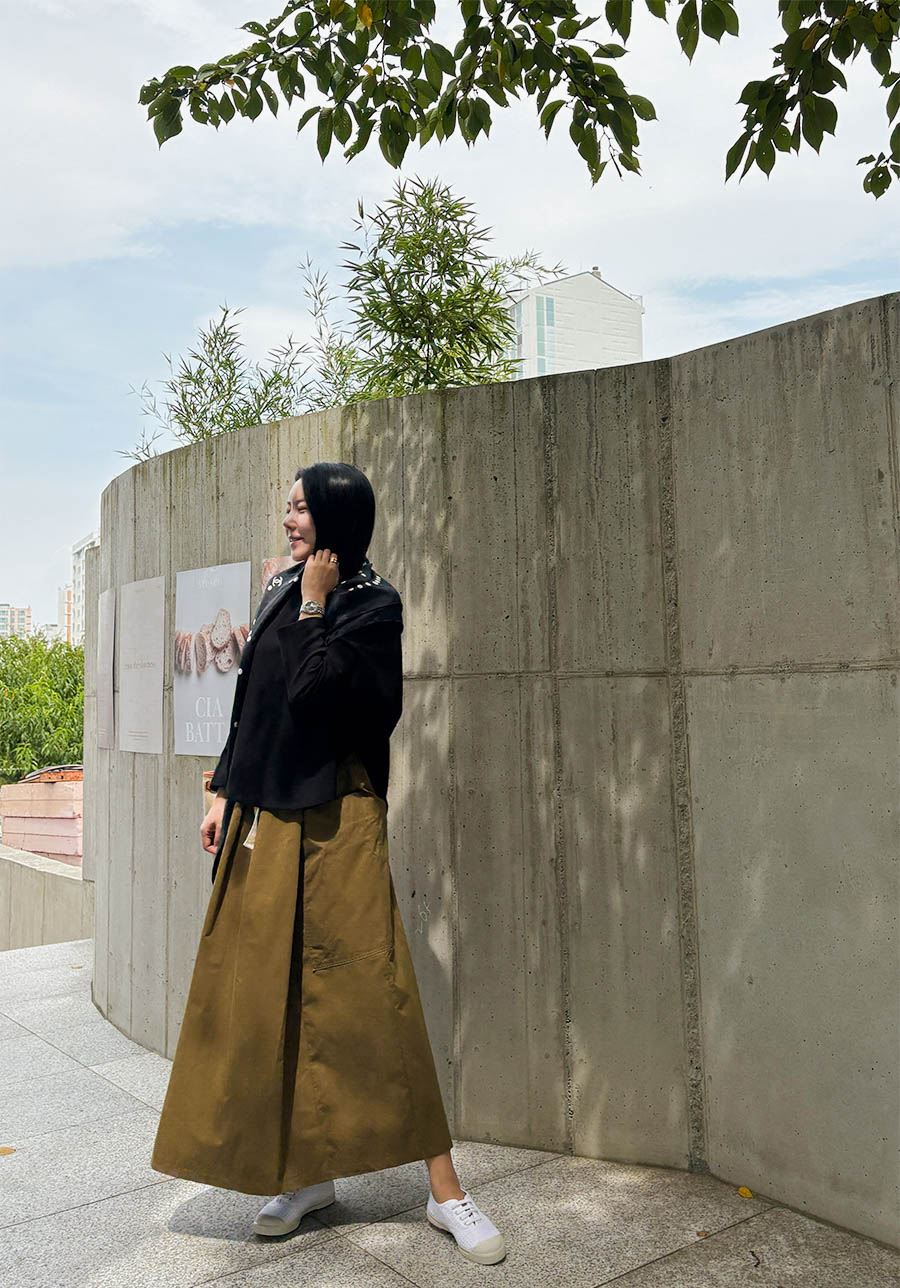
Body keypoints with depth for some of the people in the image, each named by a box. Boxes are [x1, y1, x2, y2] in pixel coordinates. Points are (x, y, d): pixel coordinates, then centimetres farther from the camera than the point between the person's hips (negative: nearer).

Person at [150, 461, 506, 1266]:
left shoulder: (374, 602, -7)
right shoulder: (280, 592, 13)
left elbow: (309, 691, -20)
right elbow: (251, 703, 16)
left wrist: (315, 605, -11)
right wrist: (224, 793, 12)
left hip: (333, 821, -7)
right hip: (265, 817, 7)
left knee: (370, 991, -6)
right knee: (272, 993, 10)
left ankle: (444, 1186, 7)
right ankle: (307, 1170, 25)